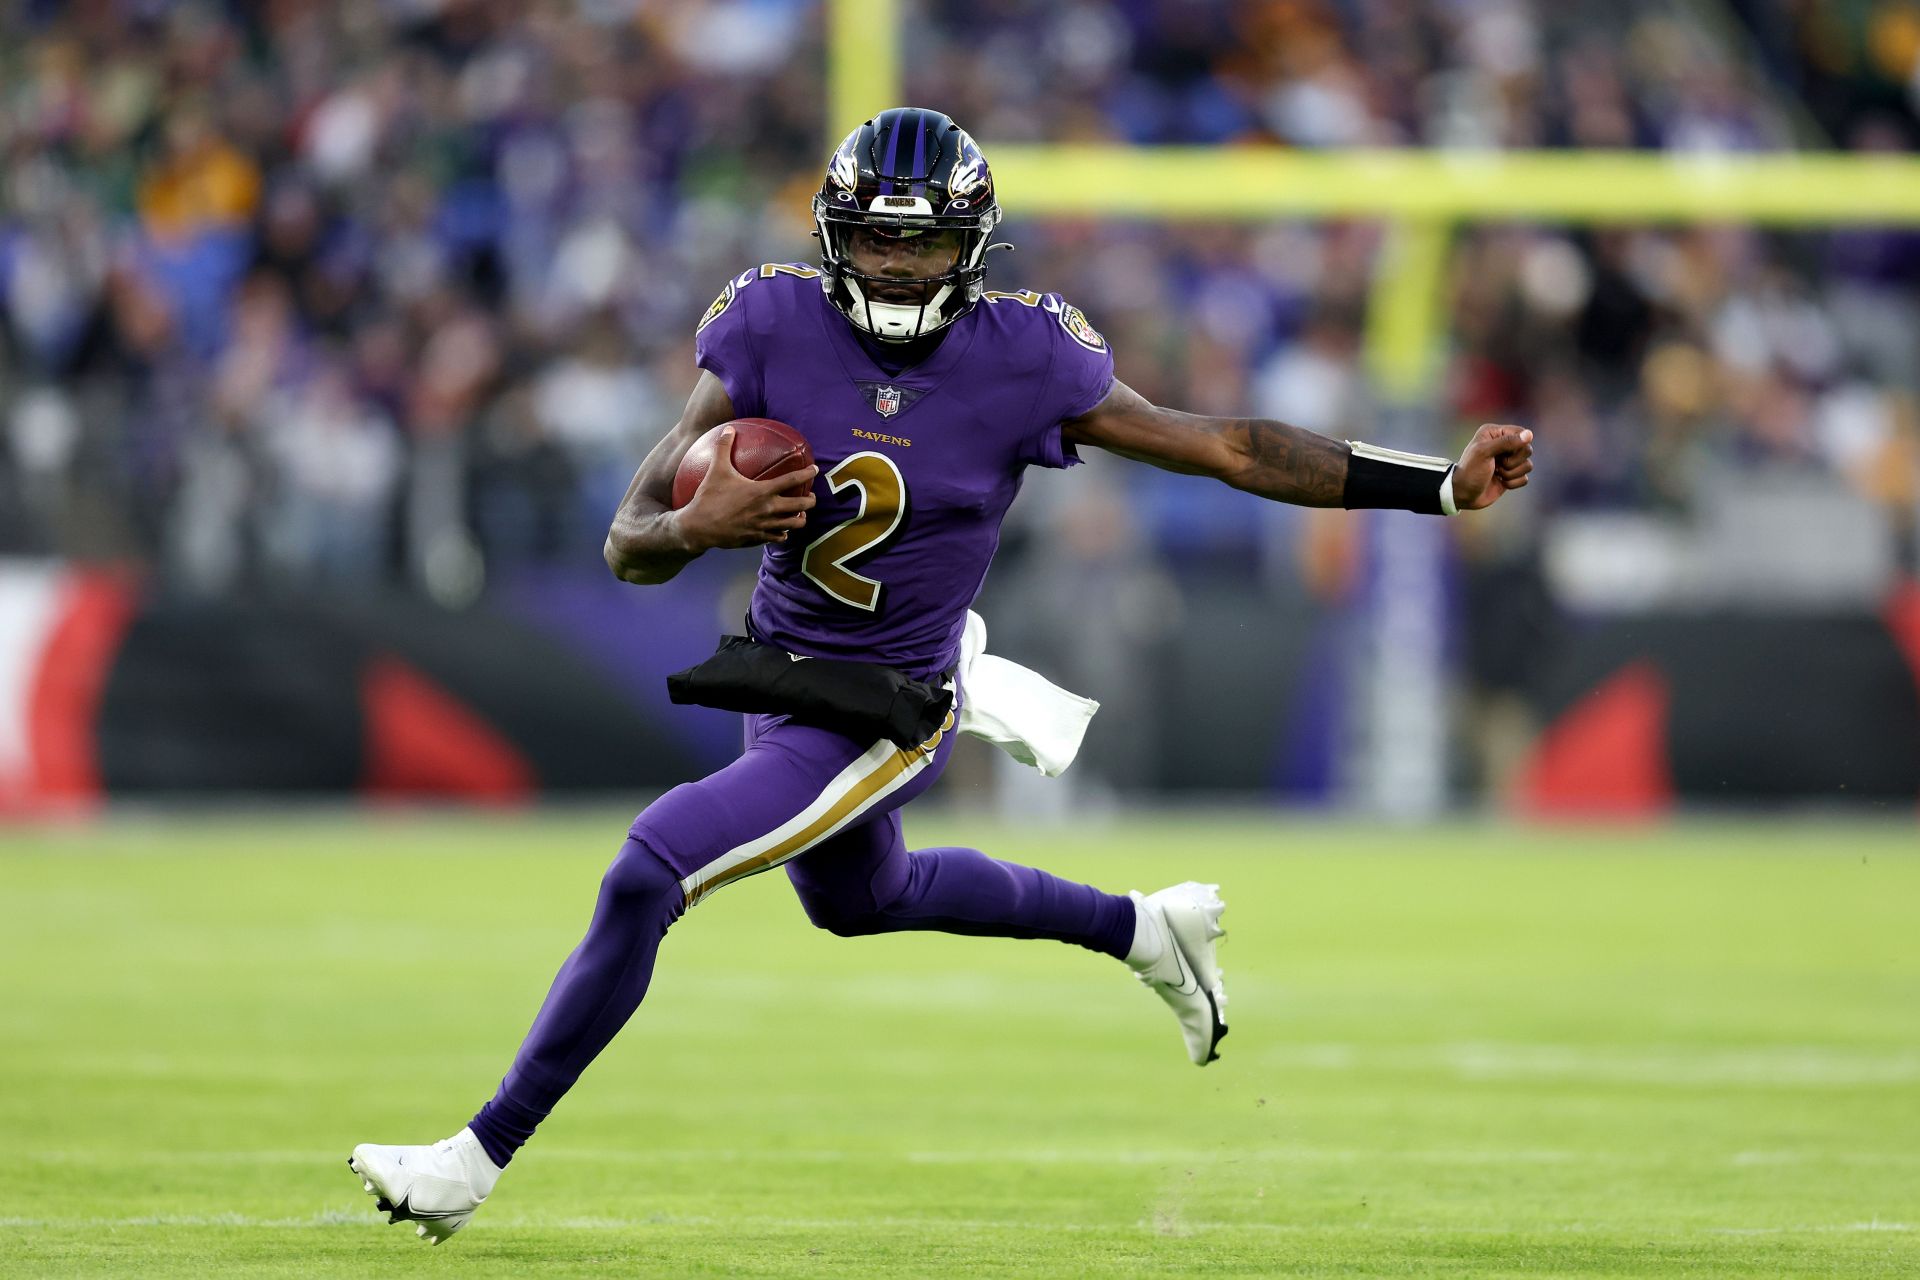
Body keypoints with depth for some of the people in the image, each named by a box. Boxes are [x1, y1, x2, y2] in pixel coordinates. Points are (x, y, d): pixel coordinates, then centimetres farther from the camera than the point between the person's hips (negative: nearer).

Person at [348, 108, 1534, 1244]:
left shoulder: (1023, 363, -20)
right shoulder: (773, 331, -15)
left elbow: (1233, 449, -13)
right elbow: (630, 545, -12)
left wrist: (1443, 486, -16)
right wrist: (694, 526, -36)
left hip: (886, 717, -6)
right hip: (779, 674, 6)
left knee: (644, 878, -18)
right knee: (860, 900, 32)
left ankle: (479, 1157, -6)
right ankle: (1144, 926, 52)